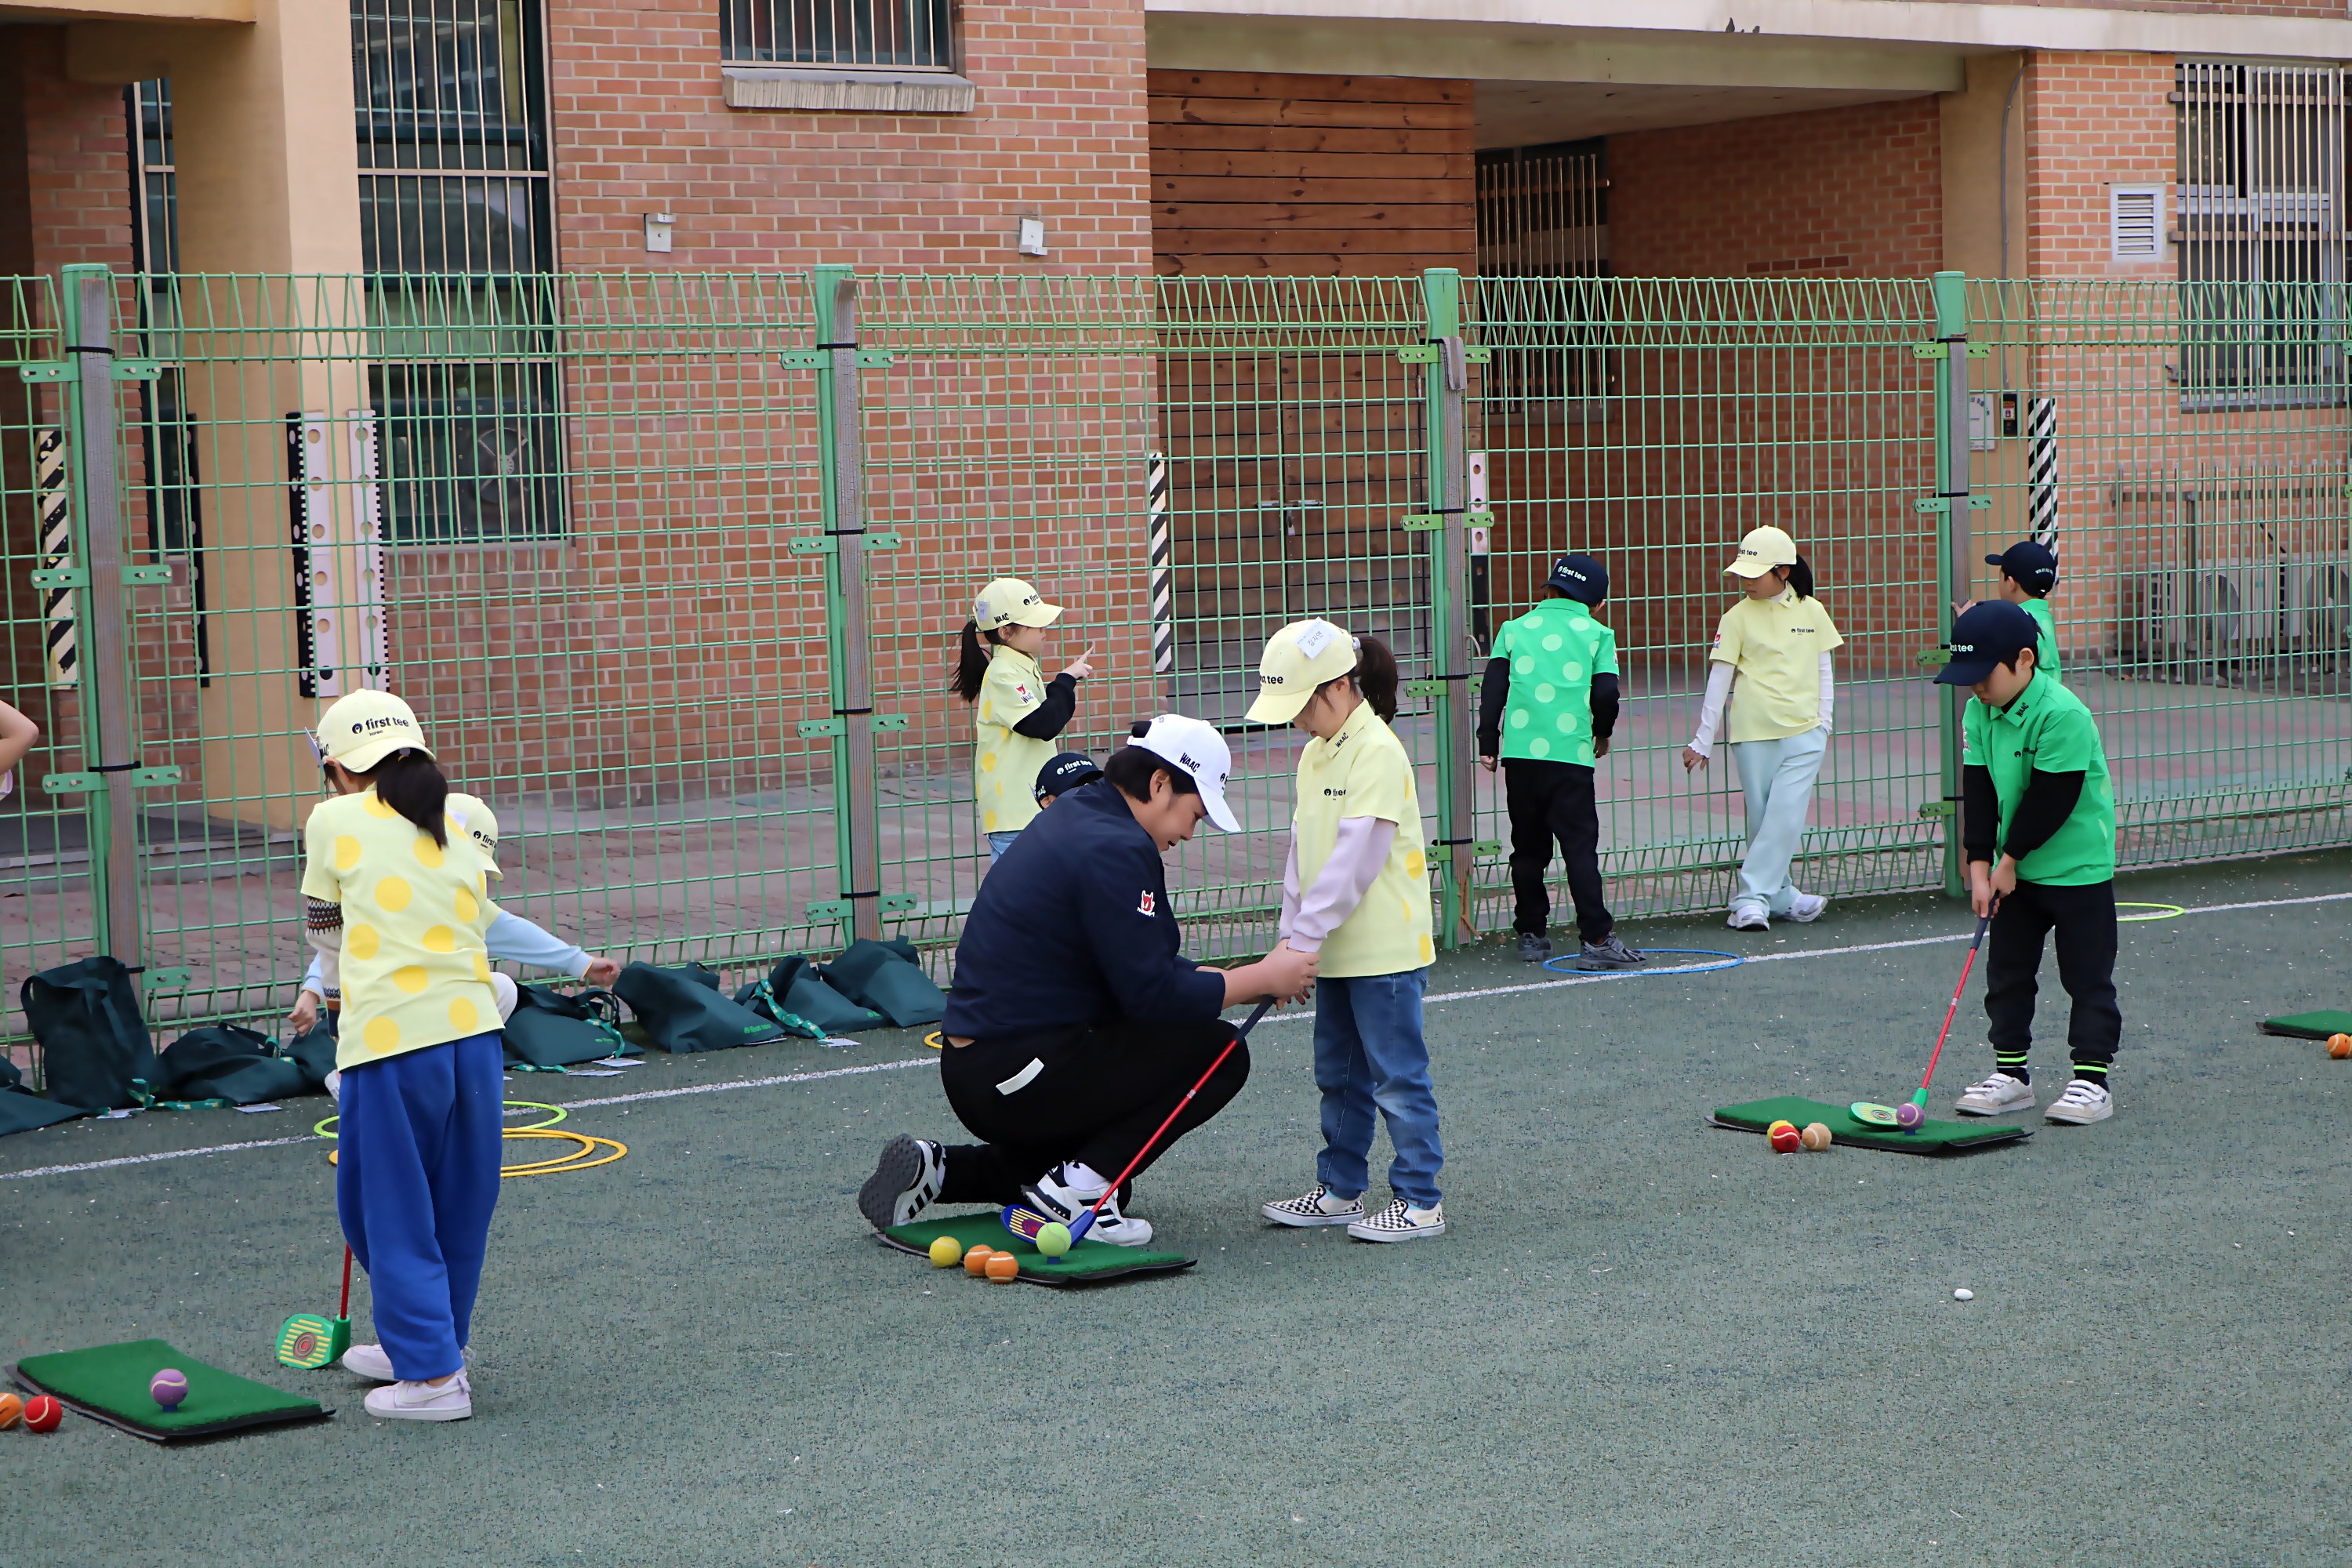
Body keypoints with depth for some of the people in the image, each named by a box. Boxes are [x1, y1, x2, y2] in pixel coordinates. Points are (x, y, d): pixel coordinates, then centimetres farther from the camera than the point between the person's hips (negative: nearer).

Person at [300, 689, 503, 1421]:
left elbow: (327, 934, 12)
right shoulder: (459, 838, 15)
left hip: (391, 1039, -5)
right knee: (459, 1209, 16)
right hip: (474, 1032, 6)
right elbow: (472, 935, 16)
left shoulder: (335, 820, 3)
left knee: (391, 1211, 6)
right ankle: (417, 1348, 31)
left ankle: (432, 1375, 6)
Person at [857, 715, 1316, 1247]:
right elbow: (1153, 997, -20)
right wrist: (1263, 979, -8)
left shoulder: (1076, 816, 12)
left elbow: (1140, 969, 19)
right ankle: (1078, 1184, -9)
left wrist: (1250, 979, 13)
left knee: (1107, 1179, 30)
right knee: (1219, 1053, -7)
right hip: (1017, 1074, -10)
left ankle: (939, 1169, 15)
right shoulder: (1114, 848, -19)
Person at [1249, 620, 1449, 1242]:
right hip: (1332, 947, 9)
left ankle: (1419, 1200, 4)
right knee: (1339, 1074, 16)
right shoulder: (1316, 752, 11)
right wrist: (1293, 935, 6)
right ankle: (1340, 1188, 26)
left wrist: (1305, 935, -20)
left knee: (1397, 1075, -2)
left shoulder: (1378, 752, -18)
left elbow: (1355, 859, -22)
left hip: (1385, 950, -9)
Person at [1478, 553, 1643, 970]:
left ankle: (1532, 935, 16)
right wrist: (1603, 733, 18)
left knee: (1528, 846, 12)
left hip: (1519, 752, 2)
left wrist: (1488, 743, 9)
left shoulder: (1515, 629, 13)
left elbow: (1493, 687, 7)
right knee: (1580, 845, -3)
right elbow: (1606, 693, 0)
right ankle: (1596, 938, -10)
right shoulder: (1596, 634, 7)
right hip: (1570, 754, -2)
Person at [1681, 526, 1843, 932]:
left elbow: (1824, 670, 16)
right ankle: (1781, 897, 14)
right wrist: (1703, 741, 1)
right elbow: (1718, 680, 0)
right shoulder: (1738, 617, -1)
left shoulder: (1811, 612, 6)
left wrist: (1823, 723, 10)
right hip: (1754, 733, -1)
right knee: (1762, 821, 4)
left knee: (1786, 817, -11)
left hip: (1804, 733, 1)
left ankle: (1752, 898, -8)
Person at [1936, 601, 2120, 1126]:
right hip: (2013, 866, 7)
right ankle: (2011, 1073, 18)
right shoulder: (1978, 713, -2)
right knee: (2007, 970, 10)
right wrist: (1981, 866, -8)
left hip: (2078, 866, -7)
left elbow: (2050, 800, -22)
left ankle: (2092, 1078, 5)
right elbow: (1978, 792, -1)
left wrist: (2010, 859, -13)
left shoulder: (2063, 715, -24)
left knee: (2087, 974, 1)